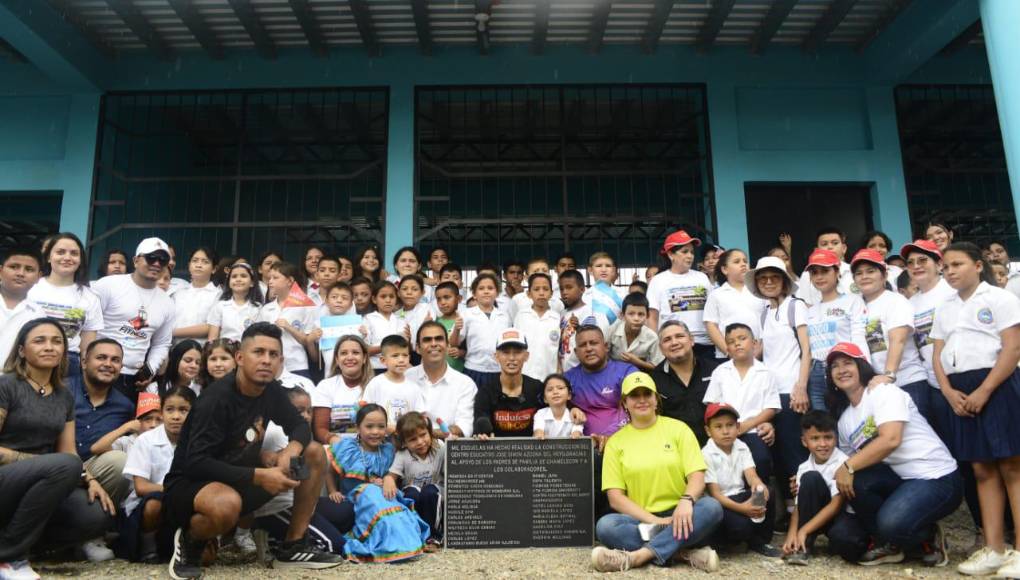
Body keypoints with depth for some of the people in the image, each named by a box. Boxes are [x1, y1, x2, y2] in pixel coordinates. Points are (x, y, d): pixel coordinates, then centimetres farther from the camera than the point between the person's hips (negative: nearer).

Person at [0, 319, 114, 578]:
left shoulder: (65, 397, 12)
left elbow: (69, 452, 8)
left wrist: (89, 479, -9)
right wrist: (41, 463, -21)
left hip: (39, 489, 5)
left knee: (97, 517, -24)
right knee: (64, 466, -35)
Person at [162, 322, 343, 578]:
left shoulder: (272, 391, -3)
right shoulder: (216, 400, -24)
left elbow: (300, 426, 5)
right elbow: (195, 464, -28)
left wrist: (292, 448, -19)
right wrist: (259, 476, -32)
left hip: (239, 480, 7)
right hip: (189, 484, -7)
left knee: (314, 453, -5)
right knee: (227, 504, -42)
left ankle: (293, 547, 0)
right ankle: (189, 542, -5)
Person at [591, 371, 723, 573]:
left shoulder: (678, 428, 5)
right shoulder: (615, 442, 5)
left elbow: (697, 476, -3)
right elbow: (615, 497, -1)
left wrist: (686, 500, -26)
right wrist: (654, 520, -14)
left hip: (679, 516, 0)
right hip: (640, 520, 0)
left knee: (712, 507, -29)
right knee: (605, 526, -29)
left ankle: (637, 556, -31)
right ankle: (684, 550, -24)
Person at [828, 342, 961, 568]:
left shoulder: (883, 391, -10)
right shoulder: (844, 420, 11)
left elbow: (891, 439, -25)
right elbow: (849, 465, 12)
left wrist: (849, 466, -24)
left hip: (937, 477, -6)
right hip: (899, 479, 7)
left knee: (891, 523, -31)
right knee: (853, 480, -22)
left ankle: (928, 536, 6)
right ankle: (886, 543, 1)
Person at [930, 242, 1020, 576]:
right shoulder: (944, 309, 17)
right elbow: (938, 355, 12)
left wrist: (984, 390, -17)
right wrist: (949, 392, -5)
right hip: (958, 392, 6)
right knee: (982, 470, 7)